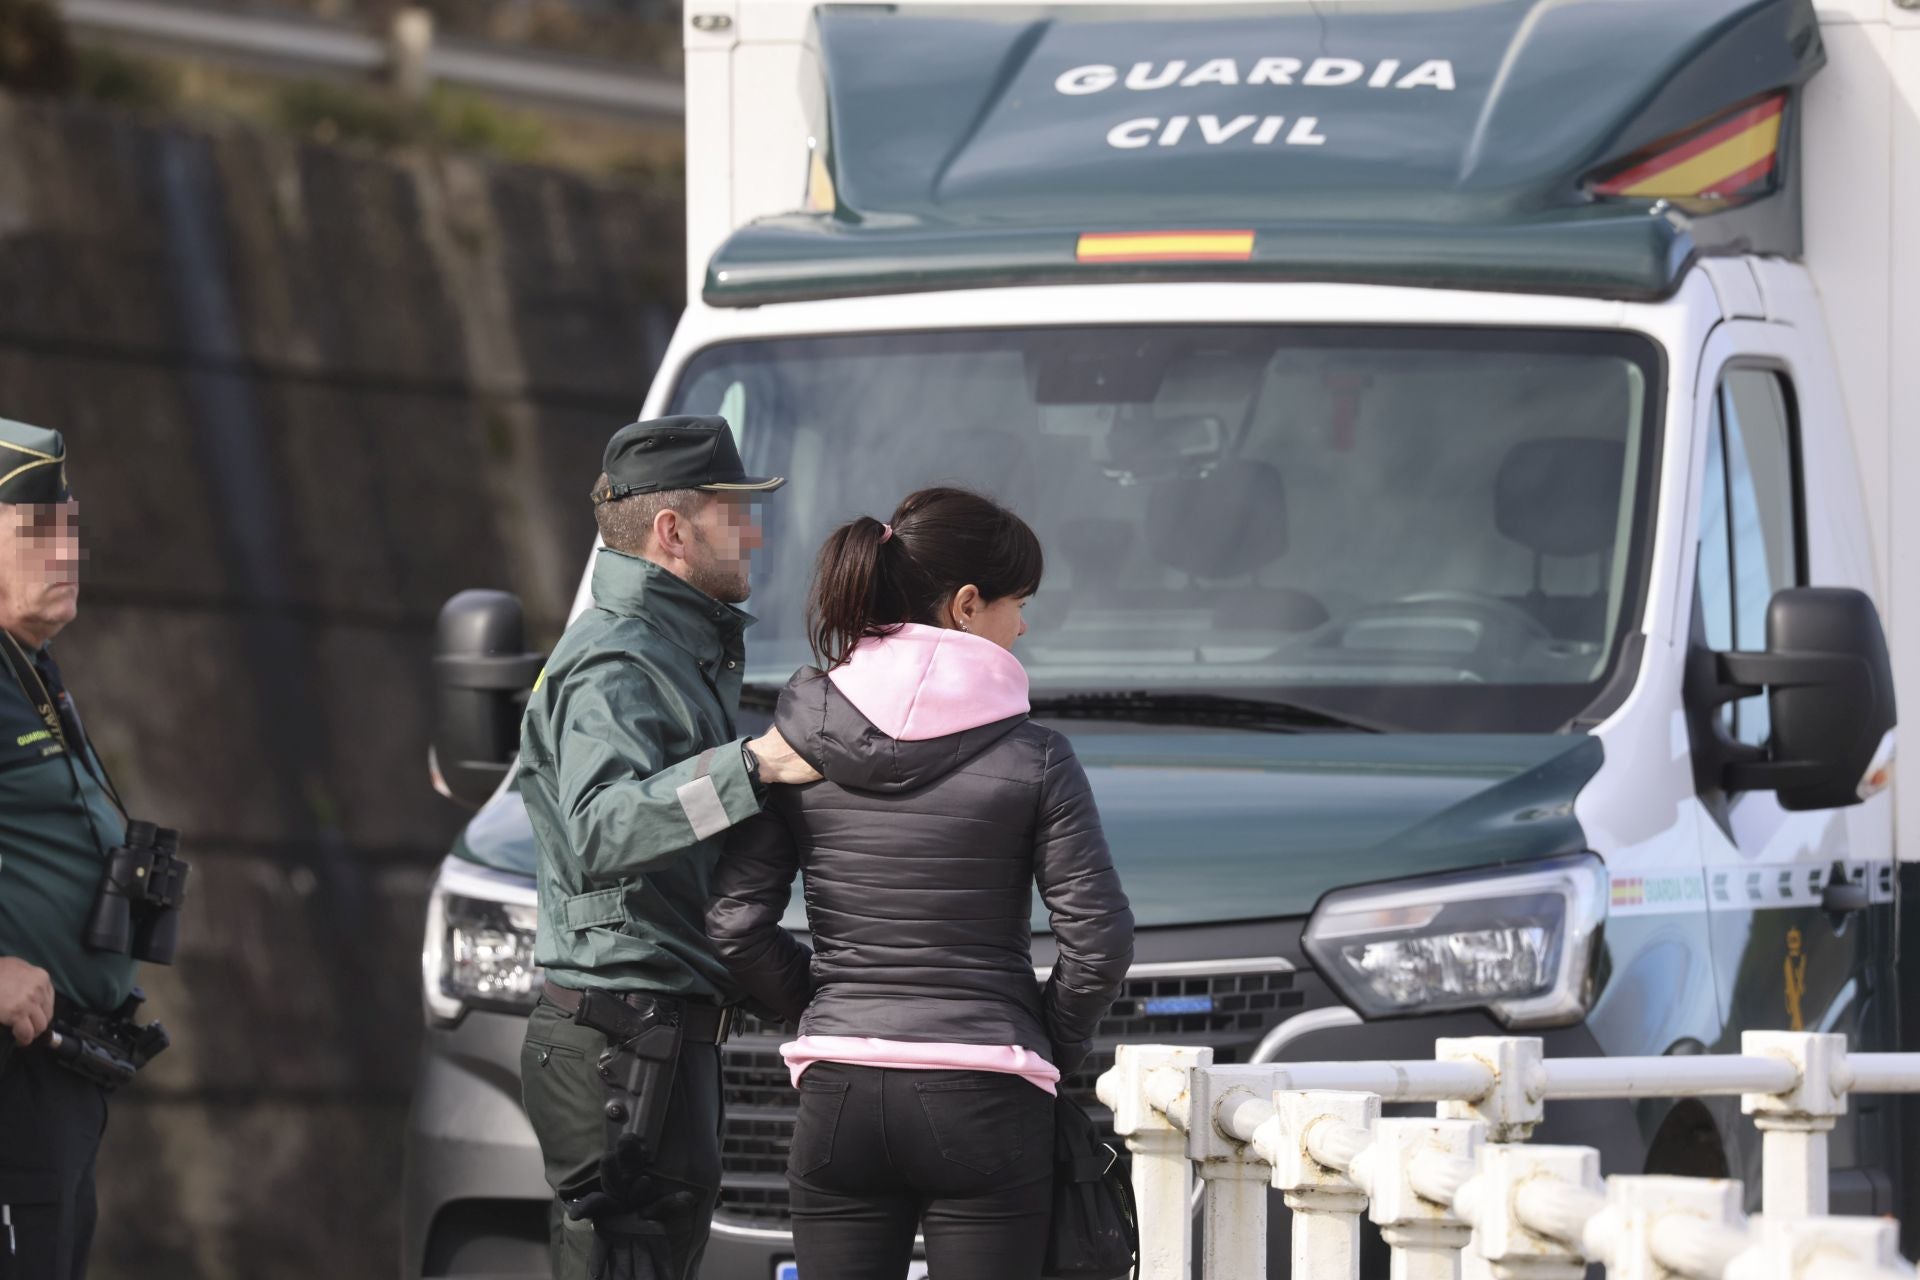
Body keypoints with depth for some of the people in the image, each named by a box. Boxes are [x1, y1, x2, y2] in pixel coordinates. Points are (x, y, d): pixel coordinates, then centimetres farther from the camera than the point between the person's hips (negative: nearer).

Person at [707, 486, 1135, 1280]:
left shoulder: (798, 741, 2)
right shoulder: (1032, 759, -5)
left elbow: (736, 923, -1)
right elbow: (1098, 938, -7)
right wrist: (1053, 1046, 10)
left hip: (840, 1095, 3)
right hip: (985, 1098, -3)